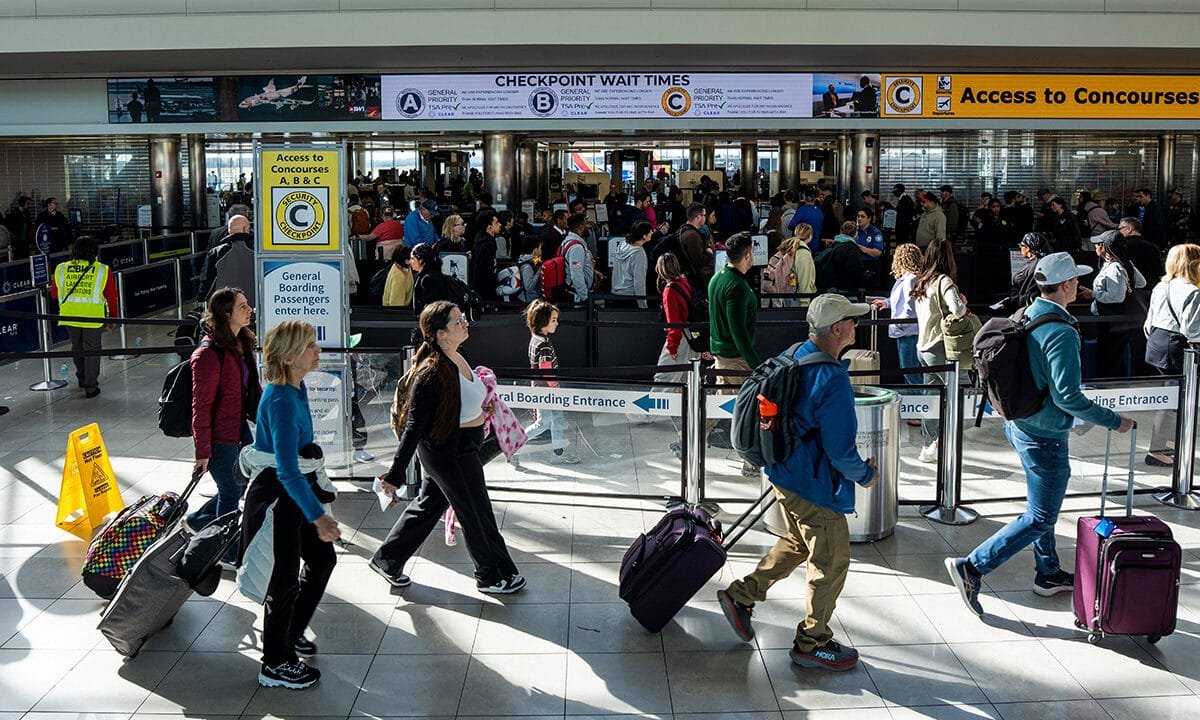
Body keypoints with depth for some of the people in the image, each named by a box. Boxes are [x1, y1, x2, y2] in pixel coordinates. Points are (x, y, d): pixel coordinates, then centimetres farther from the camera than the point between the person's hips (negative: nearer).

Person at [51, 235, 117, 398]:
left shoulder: (61, 269, 2)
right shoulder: (102, 270, -5)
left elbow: (54, 294, 12)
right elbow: (111, 297, 0)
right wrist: (113, 318, 13)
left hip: (69, 316, 3)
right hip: (92, 317, -3)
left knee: (77, 347, 23)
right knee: (92, 350, 7)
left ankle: (82, 378, 41)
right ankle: (90, 387, 7)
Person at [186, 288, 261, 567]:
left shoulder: (242, 343, 4)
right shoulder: (209, 355, -23)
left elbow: (253, 387, 17)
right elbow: (201, 406, -21)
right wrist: (203, 452, -18)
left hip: (240, 429, 9)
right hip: (219, 437, -9)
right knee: (231, 491, 6)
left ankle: (198, 521, 41)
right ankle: (229, 554, 26)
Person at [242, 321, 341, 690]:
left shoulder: (297, 389, 2)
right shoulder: (281, 400, -27)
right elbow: (287, 469, -33)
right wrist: (318, 516, -38)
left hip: (295, 487, 9)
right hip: (273, 494, -9)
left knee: (323, 558, 18)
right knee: (285, 577, 3)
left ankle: (291, 633, 38)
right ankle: (276, 665, 20)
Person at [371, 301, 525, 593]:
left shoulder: (456, 359, 0)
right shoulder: (432, 374, -27)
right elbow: (414, 426, -25)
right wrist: (396, 474, -23)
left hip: (462, 446, 9)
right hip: (449, 452, -9)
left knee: (429, 504, 21)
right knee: (476, 513, 8)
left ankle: (387, 559, 36)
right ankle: (493, 576, 27)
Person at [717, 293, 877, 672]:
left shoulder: (794, 355, 0)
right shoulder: (832, 379, -28)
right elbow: (841, 451, -24)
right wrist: (865, 474, -5)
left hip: (785, 472, 9)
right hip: (814, 485, -9)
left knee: (798, 544, 27)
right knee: (831, 562, 7)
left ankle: (741, 595, 31)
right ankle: (812, 643, 20)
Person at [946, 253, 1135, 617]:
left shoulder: (1027, 316, 2)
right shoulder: (1062, 333, -24)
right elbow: (1067, 396, -26)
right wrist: (1114, 421, -15)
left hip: (1018, 423, 9)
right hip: (1045, 436, -9)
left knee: (1042, 507, 24)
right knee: (1040, 518, 1)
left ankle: (1049, 574, 38)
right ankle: (971, 567, -2)